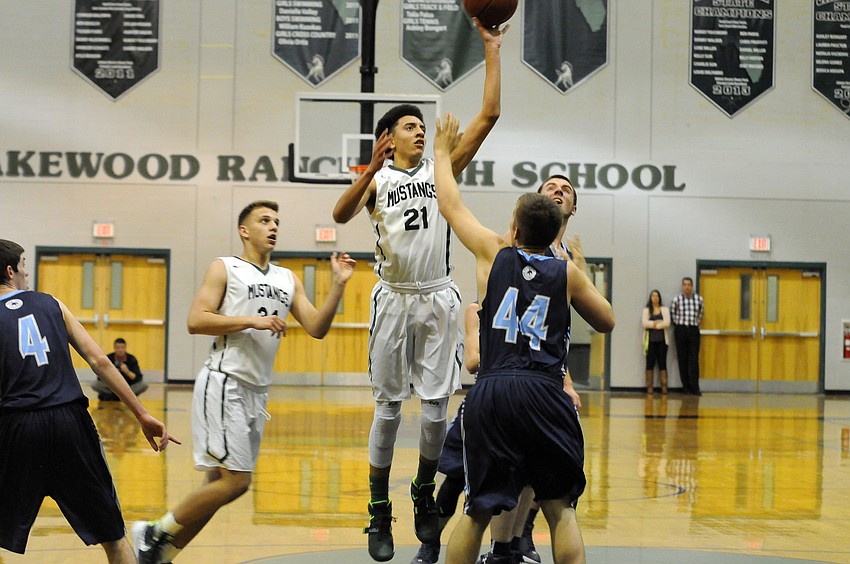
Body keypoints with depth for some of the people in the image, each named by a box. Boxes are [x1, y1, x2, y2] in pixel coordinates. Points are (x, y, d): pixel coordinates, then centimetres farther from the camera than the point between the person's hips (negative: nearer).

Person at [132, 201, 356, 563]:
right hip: (224, 384, -7)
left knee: (220, 481, 8)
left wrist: (338, 285, -2)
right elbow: (196, 321, -13)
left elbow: (316, 328, 9)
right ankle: (154, 534, -1)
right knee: (235, 480, -14)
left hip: (256, 392, 7)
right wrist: (252, 321, -18)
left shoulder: (288, 280, 16)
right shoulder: (225, 269, -2)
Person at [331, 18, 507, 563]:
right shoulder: (377, 177, 2)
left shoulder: (442, 168, 6)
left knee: (437, 408, -1)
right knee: (388, 408, 3)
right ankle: (380, 513, 12)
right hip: (395, 299, -1)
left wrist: (492, 50, -6)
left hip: (439, 299, 1)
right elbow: (340, 215, -18)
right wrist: (373, 168, -29)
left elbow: (489, 114, -1)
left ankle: (424, 491, 23)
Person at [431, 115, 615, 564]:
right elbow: (606, 322, 23)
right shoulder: (567, 273, 10)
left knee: (476, 512, 9)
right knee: (560, 509, 7)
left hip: (490, 393, 0)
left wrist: (442, 151, 37)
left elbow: (450, 204, 23)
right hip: (544, 394, 0)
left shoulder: (494, 254, 10)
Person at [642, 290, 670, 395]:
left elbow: (667, 323, -5)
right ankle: (649, 387, -1)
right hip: (650, 340, 0)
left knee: (662, 363, -2)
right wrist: (658, 323, -10)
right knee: (650, 363, -1)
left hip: (662, 340, 0)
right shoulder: (647, 310, 9)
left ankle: (664, 387, -5)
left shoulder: (664, 309, 9)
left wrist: (653, 324, -7)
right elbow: (645, 323, -6)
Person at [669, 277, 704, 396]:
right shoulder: (677, 299, -3)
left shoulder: (699, 299, 1)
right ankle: (686, 386, 8)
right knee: (682, 359, 2)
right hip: (680, 330, -1)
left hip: (694, 331, 1)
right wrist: (677, 325, 10)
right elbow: (672, 314, 9)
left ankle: (695, 387, -6)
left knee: (694, 359, -5)